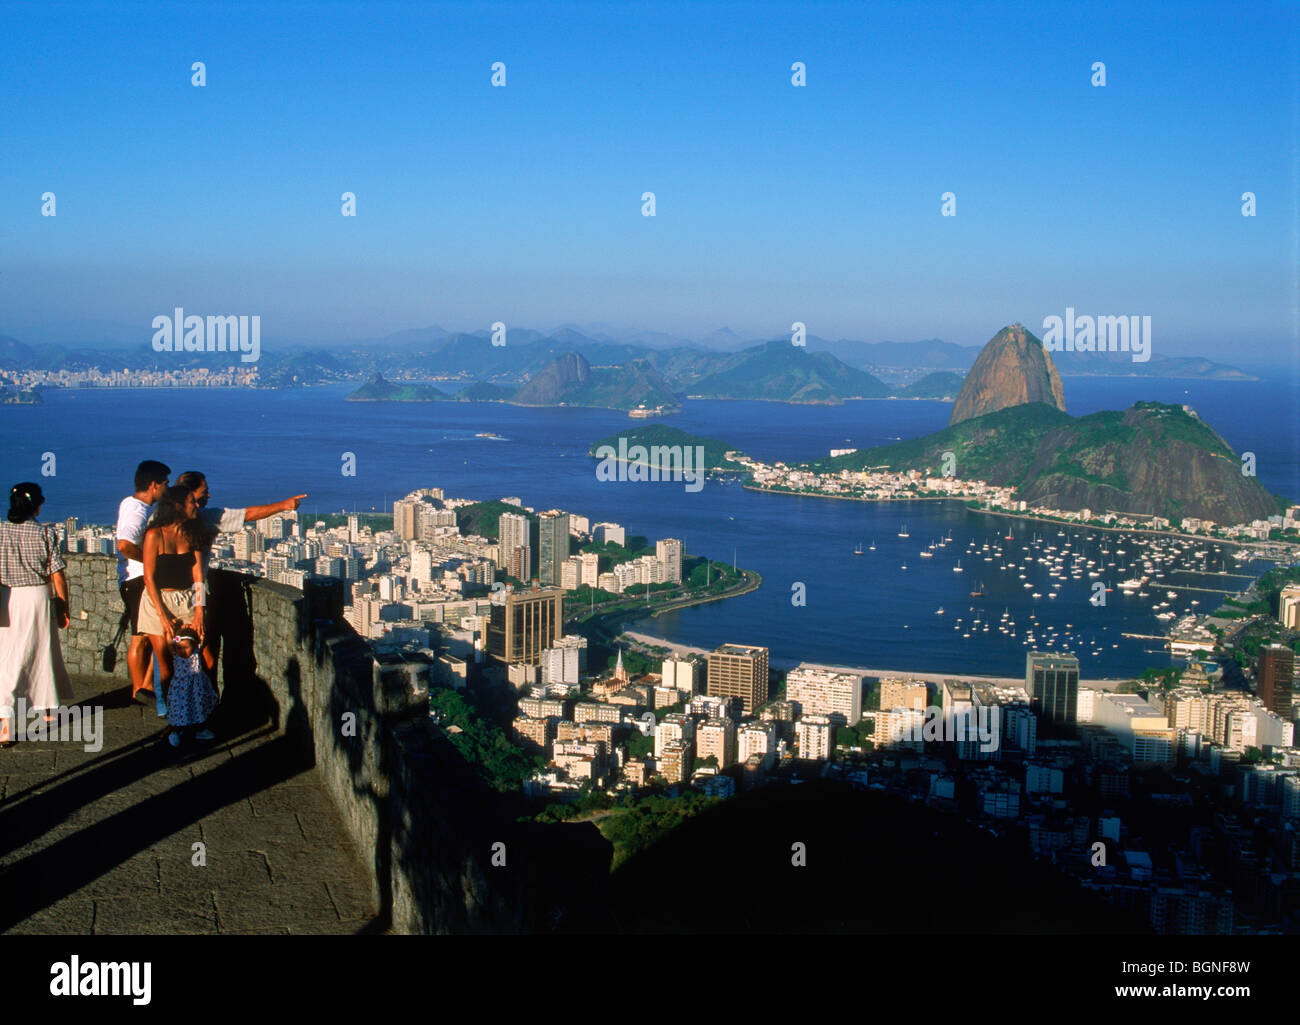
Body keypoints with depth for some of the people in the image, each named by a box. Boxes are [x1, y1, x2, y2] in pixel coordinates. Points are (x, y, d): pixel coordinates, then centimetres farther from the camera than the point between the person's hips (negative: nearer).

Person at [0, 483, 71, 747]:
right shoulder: (45, 533, -6)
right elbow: (57, 576, -5)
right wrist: (63, 608, 5)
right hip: (38, 598, -1)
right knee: (43, 653, 16)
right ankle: (48, 707, 33)